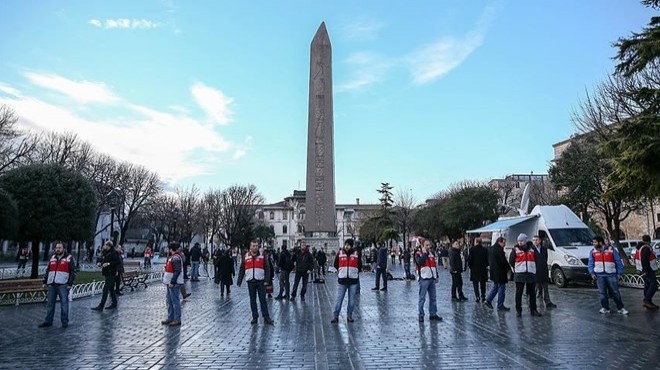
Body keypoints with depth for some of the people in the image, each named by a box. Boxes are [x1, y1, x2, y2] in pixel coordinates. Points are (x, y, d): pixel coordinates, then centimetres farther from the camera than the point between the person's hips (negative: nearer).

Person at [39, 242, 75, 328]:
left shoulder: (69, 258, -2)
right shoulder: (52, 258, 15)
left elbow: (73, 272, -5)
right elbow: (47, 270, 21)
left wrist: (70, 284, -11)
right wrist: (45, 282, 14)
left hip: (63, 285, -5)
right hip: (51, 285, 5)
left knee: (64, 303, -1)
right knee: (50, 304, 11)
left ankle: (65, 321, 8)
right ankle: (48, 321, 22)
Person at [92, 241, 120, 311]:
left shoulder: (113, 253, -13)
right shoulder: (104, 253, 12)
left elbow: (118, 262, -20)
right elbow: (100, 259, 23)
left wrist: (108, 264, -24)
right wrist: (99, 263, 2)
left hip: (111, 273, -9)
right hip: (106, 273, 9)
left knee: (105, 289, -8)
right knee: (111, 289, 15)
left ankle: (101, 306, -6)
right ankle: (114, 304, 25)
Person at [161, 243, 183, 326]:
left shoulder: (175, 258, -18)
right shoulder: (172, 257, 15)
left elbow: (177, 271, -25)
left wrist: (172, 282, -25)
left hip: (174, 284, -11)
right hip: (170, 283, 11)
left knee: (175, 301, -5)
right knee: (169, 301, 17)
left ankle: (177, 320, 1)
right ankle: (170, 318, 27)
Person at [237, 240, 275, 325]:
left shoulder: (262, 256, 0)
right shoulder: (246, 257, 4)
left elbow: (267, 269, -2)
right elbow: (242, 270, 7)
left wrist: (267, 280, -11)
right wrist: (239, 282, 2)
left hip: (260, 281, -2)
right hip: (250, 282, 2)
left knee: (263, 299, 1)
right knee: (252, 300, 8)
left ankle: (266, 317, 8)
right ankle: (255, 317, 17)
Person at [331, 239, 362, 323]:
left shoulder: (356, 254, 0)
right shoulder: (340, 253, -1)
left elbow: (360, 266, 11)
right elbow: (336, 264, 12)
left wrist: (354, 272, 10)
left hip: (353, 280, 1)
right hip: (342, 280, -1)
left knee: (352, 300, 7)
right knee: (339, 299, -1)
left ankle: (349, 315, 21)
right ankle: (335, 316, 6)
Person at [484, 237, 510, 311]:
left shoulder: (491, 249, 10)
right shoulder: (499, 250, -19)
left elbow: (489, 261, 16)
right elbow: (503, 261, -18)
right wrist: (509, 268, -4)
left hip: (493, 271, 9)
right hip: (500, 272, -9)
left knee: (495, 286, 21)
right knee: (501, 288, 1)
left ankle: (488, 300, 15)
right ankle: (500, 306, 7)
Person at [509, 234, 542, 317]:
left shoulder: (531, 249, 7)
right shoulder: (515, 250, -1)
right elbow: (511, 261, 5)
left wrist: (532, 268, 10)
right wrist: (517, 268, 7)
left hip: (531, 273, 3)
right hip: (519, 274, -3)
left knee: (532, 293, 9)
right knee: (519, 293, 0)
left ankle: (533, 310, 20)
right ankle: (518, 310, 7)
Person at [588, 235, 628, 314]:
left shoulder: (611, 250, 1)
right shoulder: (593, 252, 7)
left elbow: (618, 262, 3)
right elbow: (590, 264, 8)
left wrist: (619, 273, -2)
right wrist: (592, 273, -4)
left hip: (611, 274, -2)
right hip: (599, 275, 2)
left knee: (615, 292, 3)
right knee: (602, 293, 4)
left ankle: (620, 308, 15)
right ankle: (605, 308, 14)